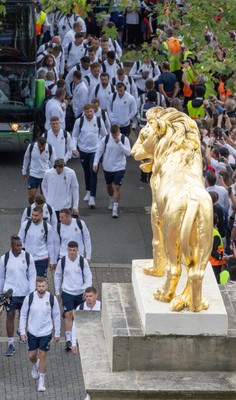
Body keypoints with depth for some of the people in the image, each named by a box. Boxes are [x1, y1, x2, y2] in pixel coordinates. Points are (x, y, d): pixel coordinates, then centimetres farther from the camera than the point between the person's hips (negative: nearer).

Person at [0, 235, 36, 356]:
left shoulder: (28, 257, -5)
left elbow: (32, 276, 0)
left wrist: (32, 292, -7)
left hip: (24, 292, 1)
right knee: (10, 316, -1)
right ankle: (11, 344, 3)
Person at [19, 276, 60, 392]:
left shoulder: (52, 299, -10)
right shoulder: (29, 298, -10)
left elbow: (56, 316, 1)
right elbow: (23, 314, 1)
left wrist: (57, 333, 4)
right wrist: (22, 331, -3)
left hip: (46, 332, -1)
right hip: (32, 332, 1)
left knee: (42, 356, -1)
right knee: (32, 355, 9)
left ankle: (41, 381, 11)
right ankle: (35, 366, 46)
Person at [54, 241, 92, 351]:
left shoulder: (83, 261, -4)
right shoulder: (62, 261, -3)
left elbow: (88, 276, 2)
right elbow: (57, 276, 9)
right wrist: (57, 291, 11)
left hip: (80, 293, 1)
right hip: (67, 292, -1)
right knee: (68, 315, -11)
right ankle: (68, 340, -12)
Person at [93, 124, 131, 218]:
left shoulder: (124, 139, -10)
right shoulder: (106, 139, -8)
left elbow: (128, 153, -17)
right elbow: (99, 151, -1)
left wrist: (119, 143, -27)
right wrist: (95, 163, -10)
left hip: (119, 167, -2)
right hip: (107, 167, 2)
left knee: (117, 187, -10)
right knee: (109, 185, 20)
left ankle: (115, 209, -6)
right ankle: (111, 200, 48)